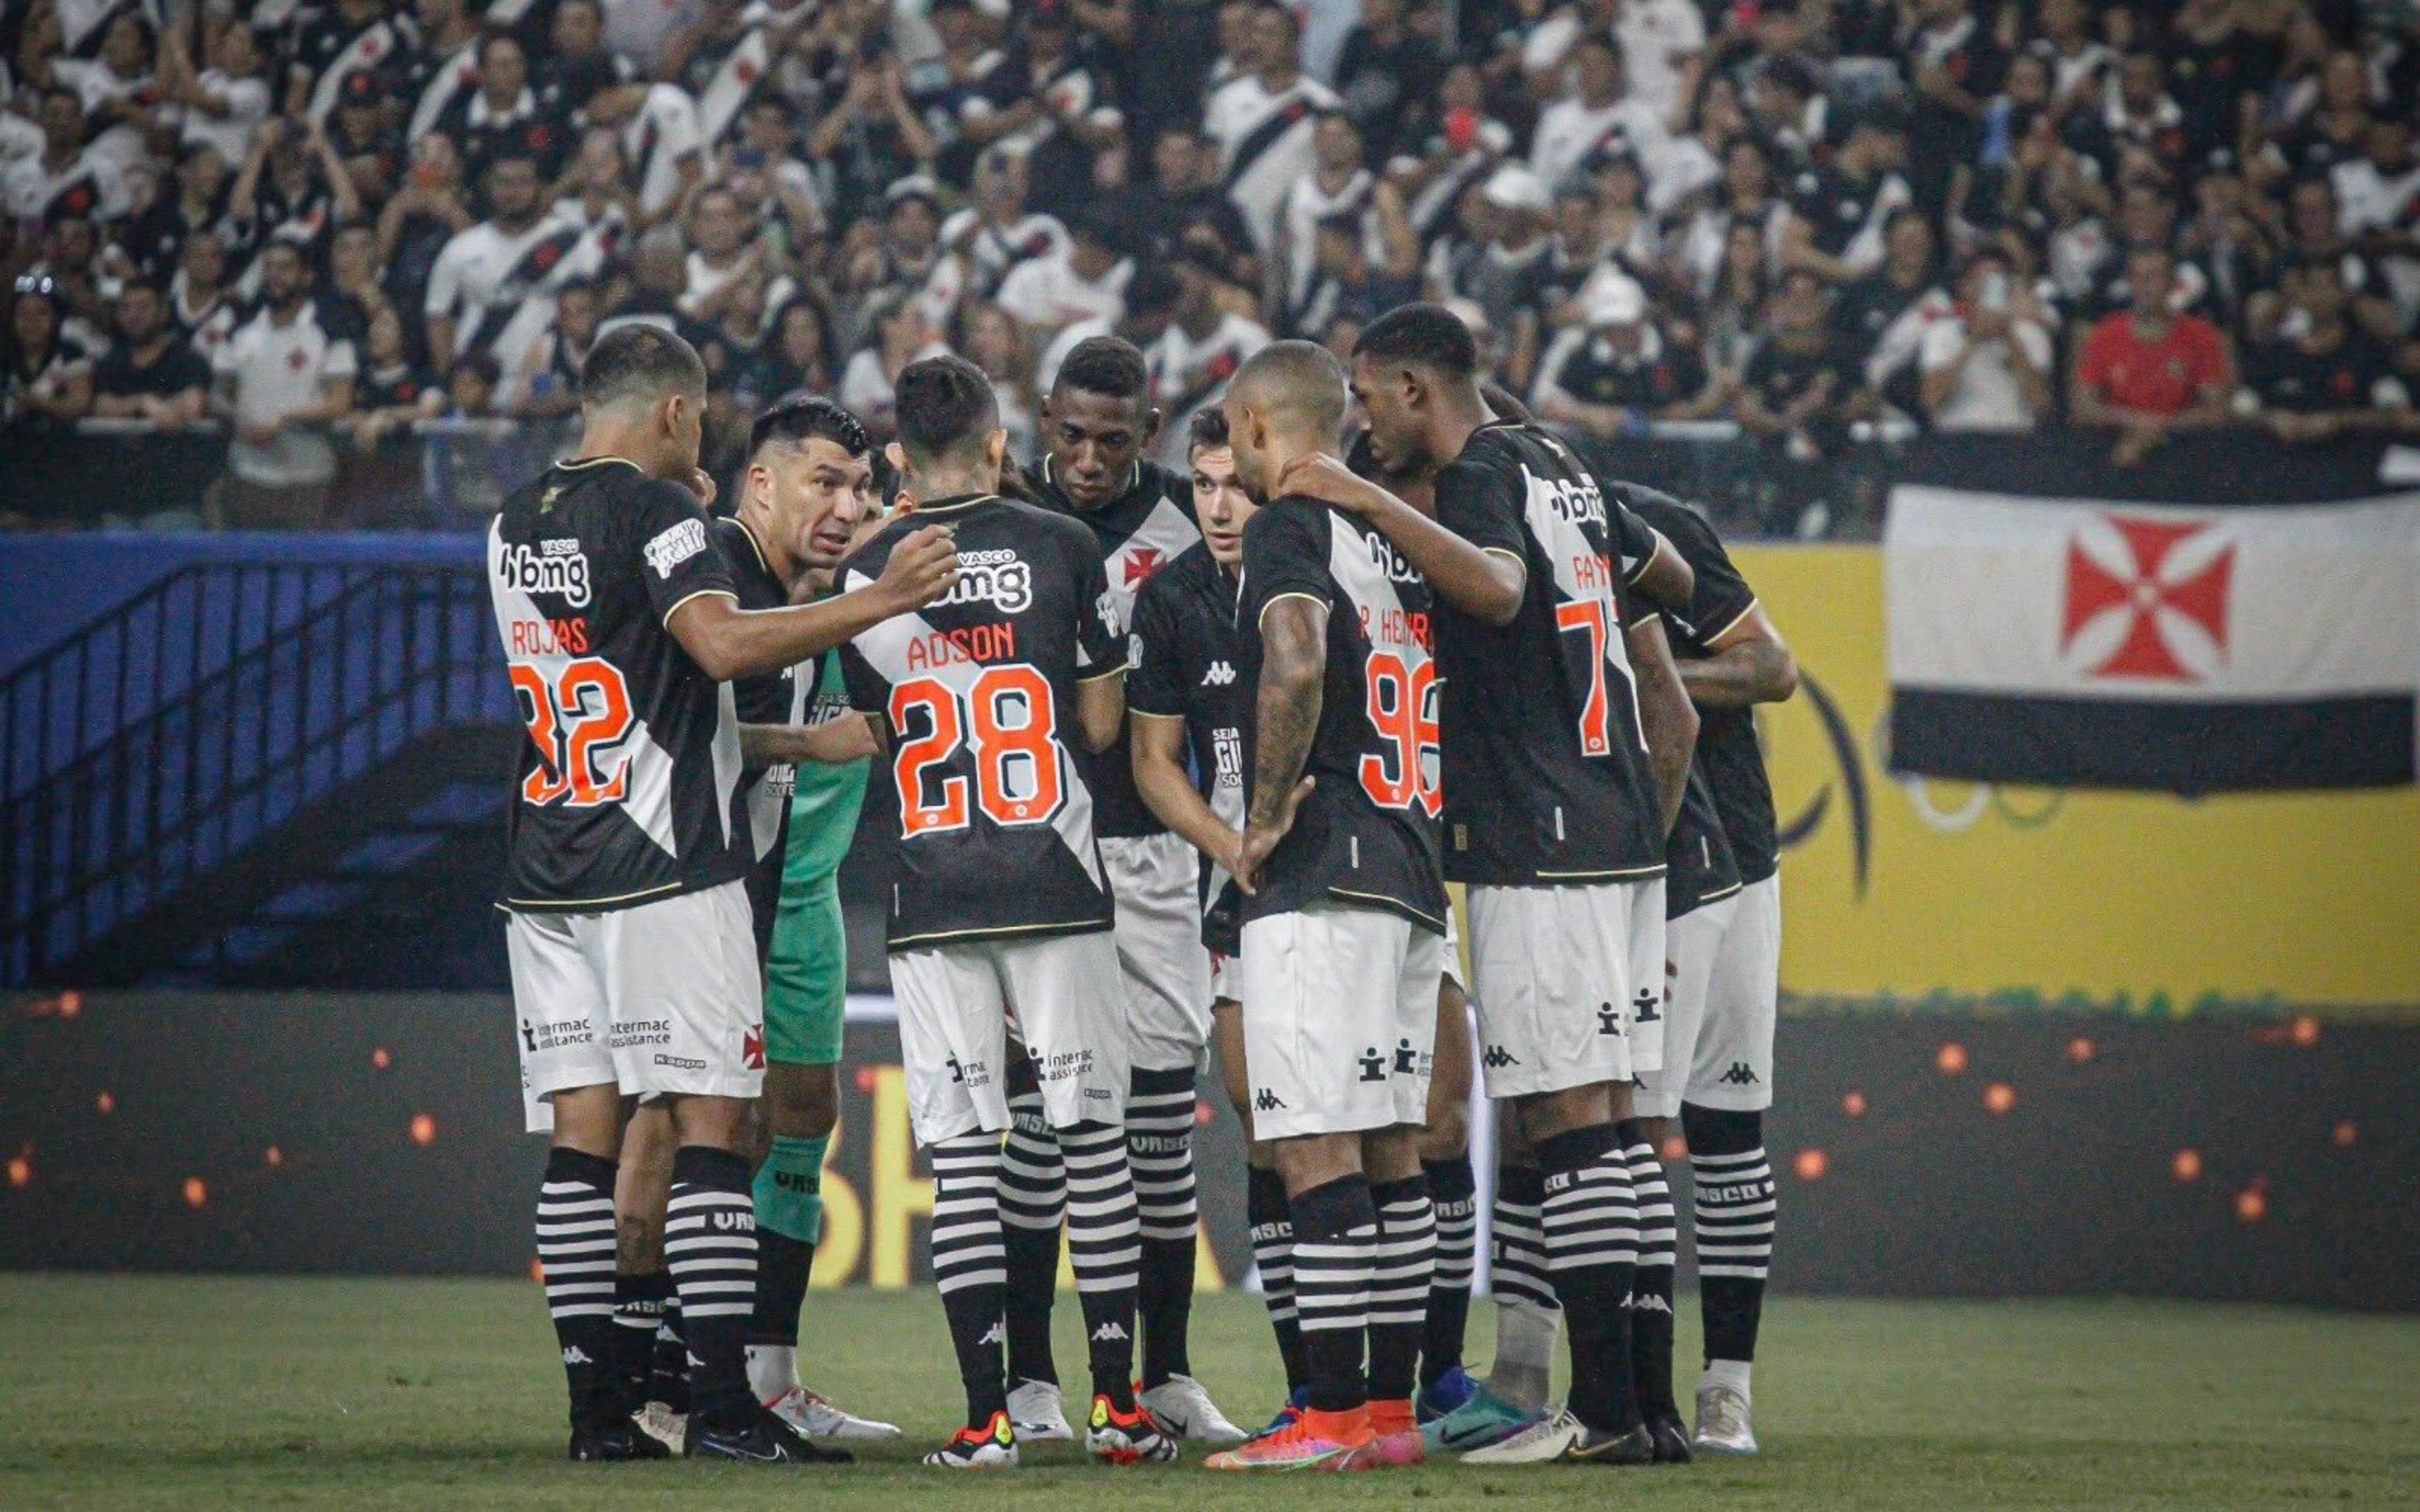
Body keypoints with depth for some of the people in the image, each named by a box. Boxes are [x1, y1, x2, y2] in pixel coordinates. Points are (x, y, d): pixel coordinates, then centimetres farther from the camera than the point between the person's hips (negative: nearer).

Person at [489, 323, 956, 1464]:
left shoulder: (513, 525, 15)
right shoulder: (653, 512, -9)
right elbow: (724, 644, -24)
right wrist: (875, 604, -23)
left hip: (546, 875, 7)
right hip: (663, 861, -7)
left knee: (581, 1131, 5)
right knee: (709, 1122, -5)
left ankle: (596, 1405, 3)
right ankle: (721, 1403, -9)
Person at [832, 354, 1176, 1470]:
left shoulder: (867, 574, 4)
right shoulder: (1062, 549, 0)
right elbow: (1102, 724, 5)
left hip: (932, 903, 1)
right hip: (1056, 883, -1)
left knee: (960, 1156, 1)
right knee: (1092, 1136, 5)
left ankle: (986, 1416, -4)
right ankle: (1116, 1403, 4)